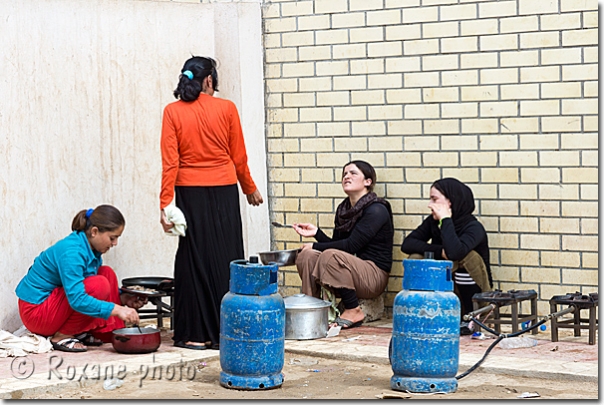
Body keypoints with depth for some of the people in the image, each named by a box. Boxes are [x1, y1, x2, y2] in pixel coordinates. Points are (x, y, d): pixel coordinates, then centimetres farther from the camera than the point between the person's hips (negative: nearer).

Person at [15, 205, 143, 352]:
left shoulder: (90, 247, 3)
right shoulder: (71, 252, -26)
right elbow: (77, 300, -34)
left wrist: (122, 298, 1)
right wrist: (117, 309, -36)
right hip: (36, 311, -10)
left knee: (107, 273, 2)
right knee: (99, 285, -24)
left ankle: (110, 333, 2)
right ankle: (62, 337, -13)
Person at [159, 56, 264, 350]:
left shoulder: (173, 111, -1)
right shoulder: (226, 109, -2)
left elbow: (170, 162, -5)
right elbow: (239, 157, 4)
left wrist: (166, 203, -4)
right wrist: (250, 189, 19)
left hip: (190, 192, 1)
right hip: (224, 190, -1)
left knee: (194, 258, 6)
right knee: (225, 259, 6)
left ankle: (195, 334, 7)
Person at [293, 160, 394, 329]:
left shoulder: (376, 210, -11)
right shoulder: (343, 209, 14)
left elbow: (351, 245, -17)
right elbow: (336, 244, 12)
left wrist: (316, 246, -11)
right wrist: (316, 232, -5)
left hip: (374, 276, -7)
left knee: (331, 256, -32)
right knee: (305, 256, -13)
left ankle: (353, 311, -20)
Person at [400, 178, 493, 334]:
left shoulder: (473, 227, -20)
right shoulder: (433, 222, -1)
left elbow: (455, 252, -40)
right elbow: (407, 244, -10)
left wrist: (446, 220, -29)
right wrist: (439, 251, -22)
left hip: (475, 294, -5)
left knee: (466, 257, -31)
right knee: (415, 258, -13)